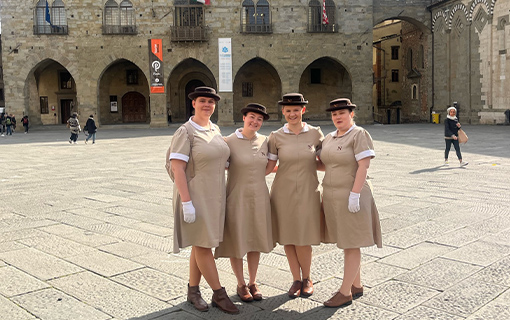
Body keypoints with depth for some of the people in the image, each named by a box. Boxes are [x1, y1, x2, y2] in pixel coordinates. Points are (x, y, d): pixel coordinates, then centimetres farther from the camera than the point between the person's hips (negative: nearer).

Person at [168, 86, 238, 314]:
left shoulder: (215, 130, 9)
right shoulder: (185, 132, -12)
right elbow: (177, 168, -18)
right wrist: (186, 202, -22)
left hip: (214, 196, 7)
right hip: (195, 197, -7)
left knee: (202, 245, 13)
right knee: (202, 244, 1)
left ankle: (193, 291, 25)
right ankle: (219, 294, 12)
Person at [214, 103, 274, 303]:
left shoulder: (264, 141, 4)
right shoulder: (229, 142, -10)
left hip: (259, 198, 4)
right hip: (237, 198, -4)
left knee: (255, 241, 12)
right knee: (236, 242, 7)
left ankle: (253, 282, 27)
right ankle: (241, 284, 24)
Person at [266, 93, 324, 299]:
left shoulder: (315, 133, 2)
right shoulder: (276, 137, 1)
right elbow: (270, 166, 5)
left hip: (308, 191, -1)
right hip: (283, 191, 1)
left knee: (303, 239, -1)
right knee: (287, 237, 6)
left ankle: (307, 279, 23)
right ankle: (296, 280, 24)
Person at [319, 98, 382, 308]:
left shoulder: (359, 135, -11)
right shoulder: (329, 138, 13)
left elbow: (363, 166, -18)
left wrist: (355, 194, -23)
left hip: (351, 197, -8)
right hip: (333, 197, 8)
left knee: (351, 245, -1)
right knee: (346, 243, 14)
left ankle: (345, 292, 6)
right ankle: (357, 286, 27)